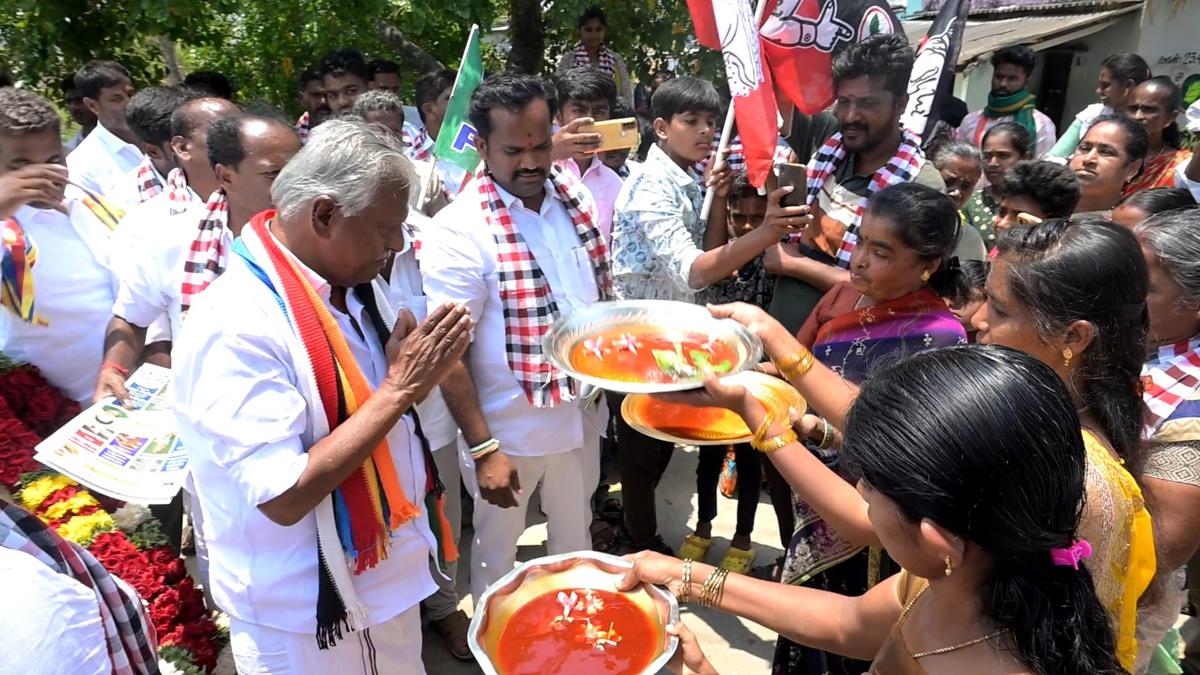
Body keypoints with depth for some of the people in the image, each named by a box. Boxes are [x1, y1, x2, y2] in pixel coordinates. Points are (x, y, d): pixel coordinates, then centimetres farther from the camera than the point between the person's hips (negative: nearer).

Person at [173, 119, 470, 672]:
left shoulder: (348, 287, -1)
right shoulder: (237, 325, -26)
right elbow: (283, 497, -28)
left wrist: (423, 372, -5)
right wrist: (401, 387, -26)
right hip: (303, 614, -7)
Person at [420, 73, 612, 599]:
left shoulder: (575, 196, -2)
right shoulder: (456, 232, -20)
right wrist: (482, 449, -19)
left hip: (582, 414, 6)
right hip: (508, 431, -6)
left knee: (575, 540, 26)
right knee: (497, 553, 17)